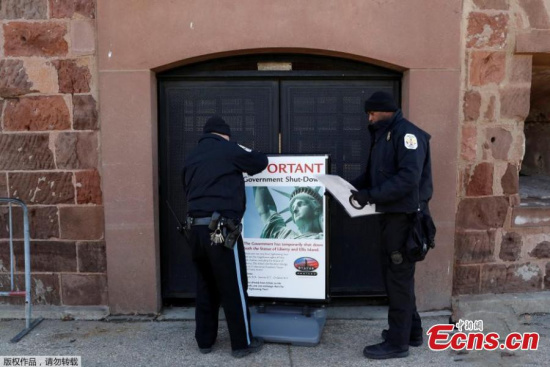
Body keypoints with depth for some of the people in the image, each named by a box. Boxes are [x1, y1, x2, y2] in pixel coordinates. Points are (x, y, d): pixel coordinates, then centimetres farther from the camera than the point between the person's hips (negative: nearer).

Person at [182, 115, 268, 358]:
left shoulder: (191, 158, 16)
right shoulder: (228, 150, -2)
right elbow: (260, 163, 10)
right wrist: (244, 154, 31)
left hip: (196, 229, 7)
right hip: (220, 229, -6)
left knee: (205, 286, 16)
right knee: (234, 288, 4)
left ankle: (204, 340, 26)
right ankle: (242, 343, 14)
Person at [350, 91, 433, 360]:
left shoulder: (407, 134, -15)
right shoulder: (382, 135, 15)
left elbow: (408, 178, -26)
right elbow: (375, 174, 19)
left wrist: (371, 195, -26)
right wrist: (354, 185, 2)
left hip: (405, 216, -10)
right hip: (391, 214, 10)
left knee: (399, 276, -2)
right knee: (393, 273, 17)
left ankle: (398, 342, 10)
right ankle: (411, 330, 31)